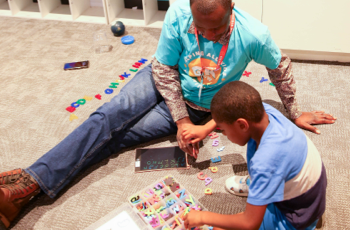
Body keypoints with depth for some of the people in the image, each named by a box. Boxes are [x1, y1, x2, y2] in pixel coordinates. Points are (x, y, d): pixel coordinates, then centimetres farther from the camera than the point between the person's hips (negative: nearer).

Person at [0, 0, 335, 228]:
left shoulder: (254, 36, -25)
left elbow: (281, 68, -4)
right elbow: (164, 68, -14)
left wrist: (295, 114, 6)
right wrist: (181, 120, -20)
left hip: (202, 109, -2)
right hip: (164, 82, 2)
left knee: (117, 136, -16)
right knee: (111, 115, -23)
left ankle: (32, 187, -18)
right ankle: (31, 181, -24)